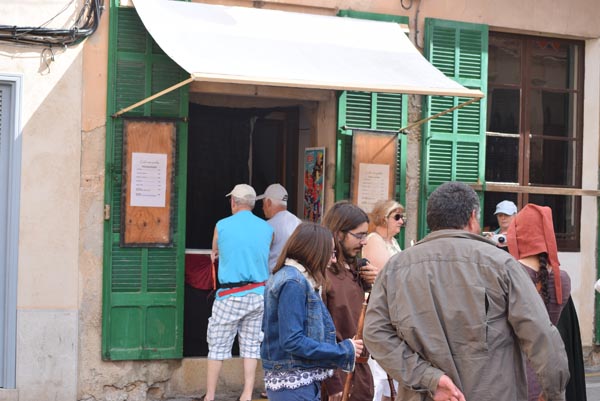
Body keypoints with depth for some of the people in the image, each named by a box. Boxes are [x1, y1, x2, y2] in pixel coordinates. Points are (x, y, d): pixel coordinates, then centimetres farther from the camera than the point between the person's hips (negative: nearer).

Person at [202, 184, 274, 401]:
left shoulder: (222, 226, -4)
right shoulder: (267, 229, 1)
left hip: (230, 297, -3)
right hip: (259, 294, 3)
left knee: (218, 346, 5)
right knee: (251, 345, 10)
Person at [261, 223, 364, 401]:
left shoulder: (297, 279, 13)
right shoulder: (293, 283, -16)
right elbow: (292, 341, -22)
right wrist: (344, 350, -14)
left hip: (305, 381, 10)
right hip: (294, 385, -10)